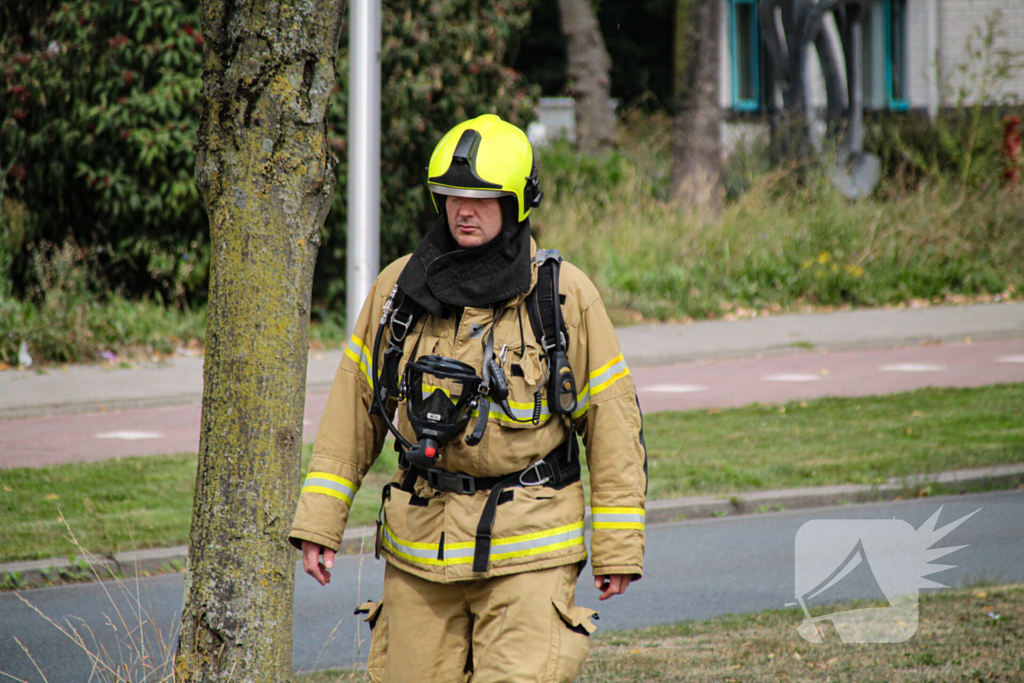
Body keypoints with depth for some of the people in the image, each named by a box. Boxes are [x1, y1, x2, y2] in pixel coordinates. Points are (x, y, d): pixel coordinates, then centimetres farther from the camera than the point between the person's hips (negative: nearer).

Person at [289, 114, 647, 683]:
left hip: (528, 548, -3)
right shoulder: (400, 289, 6)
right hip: (420, 546, 3)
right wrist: (319, 523, 5)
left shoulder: (566, 296, -2)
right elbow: (353, 413, 11)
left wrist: (619, 547, -1)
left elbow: (613, 421, 1)